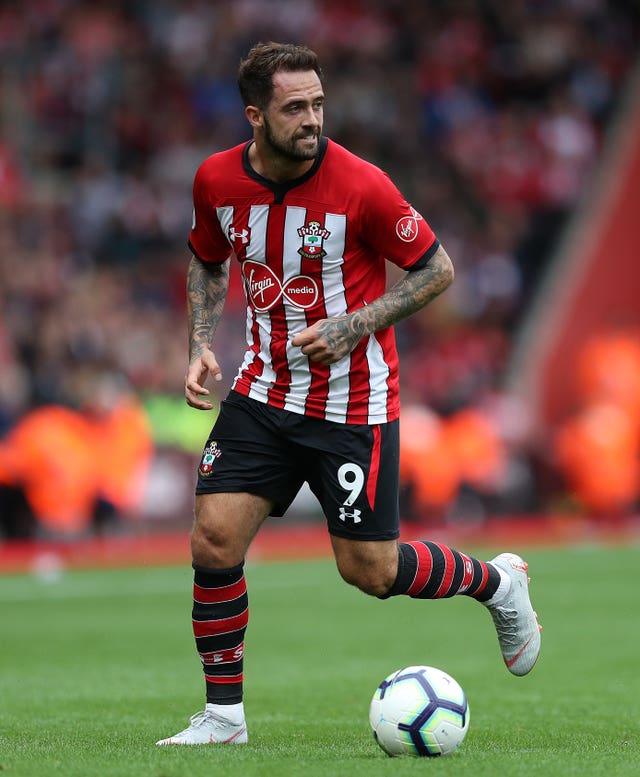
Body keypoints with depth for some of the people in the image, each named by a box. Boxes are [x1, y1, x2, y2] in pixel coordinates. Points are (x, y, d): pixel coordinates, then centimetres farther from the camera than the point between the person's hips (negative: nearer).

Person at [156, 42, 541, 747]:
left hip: (353, 402, -4)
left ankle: (496, 582, 28)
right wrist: (201, 346, 1)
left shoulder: (360, 185, -19)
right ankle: (224, 714, 8)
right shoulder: (216, 180, -5)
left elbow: (437, 270, -8)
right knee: (214, 540, -7)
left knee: (370, 571, -1)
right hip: (264, 390, 4)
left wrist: (353, 328, -18)